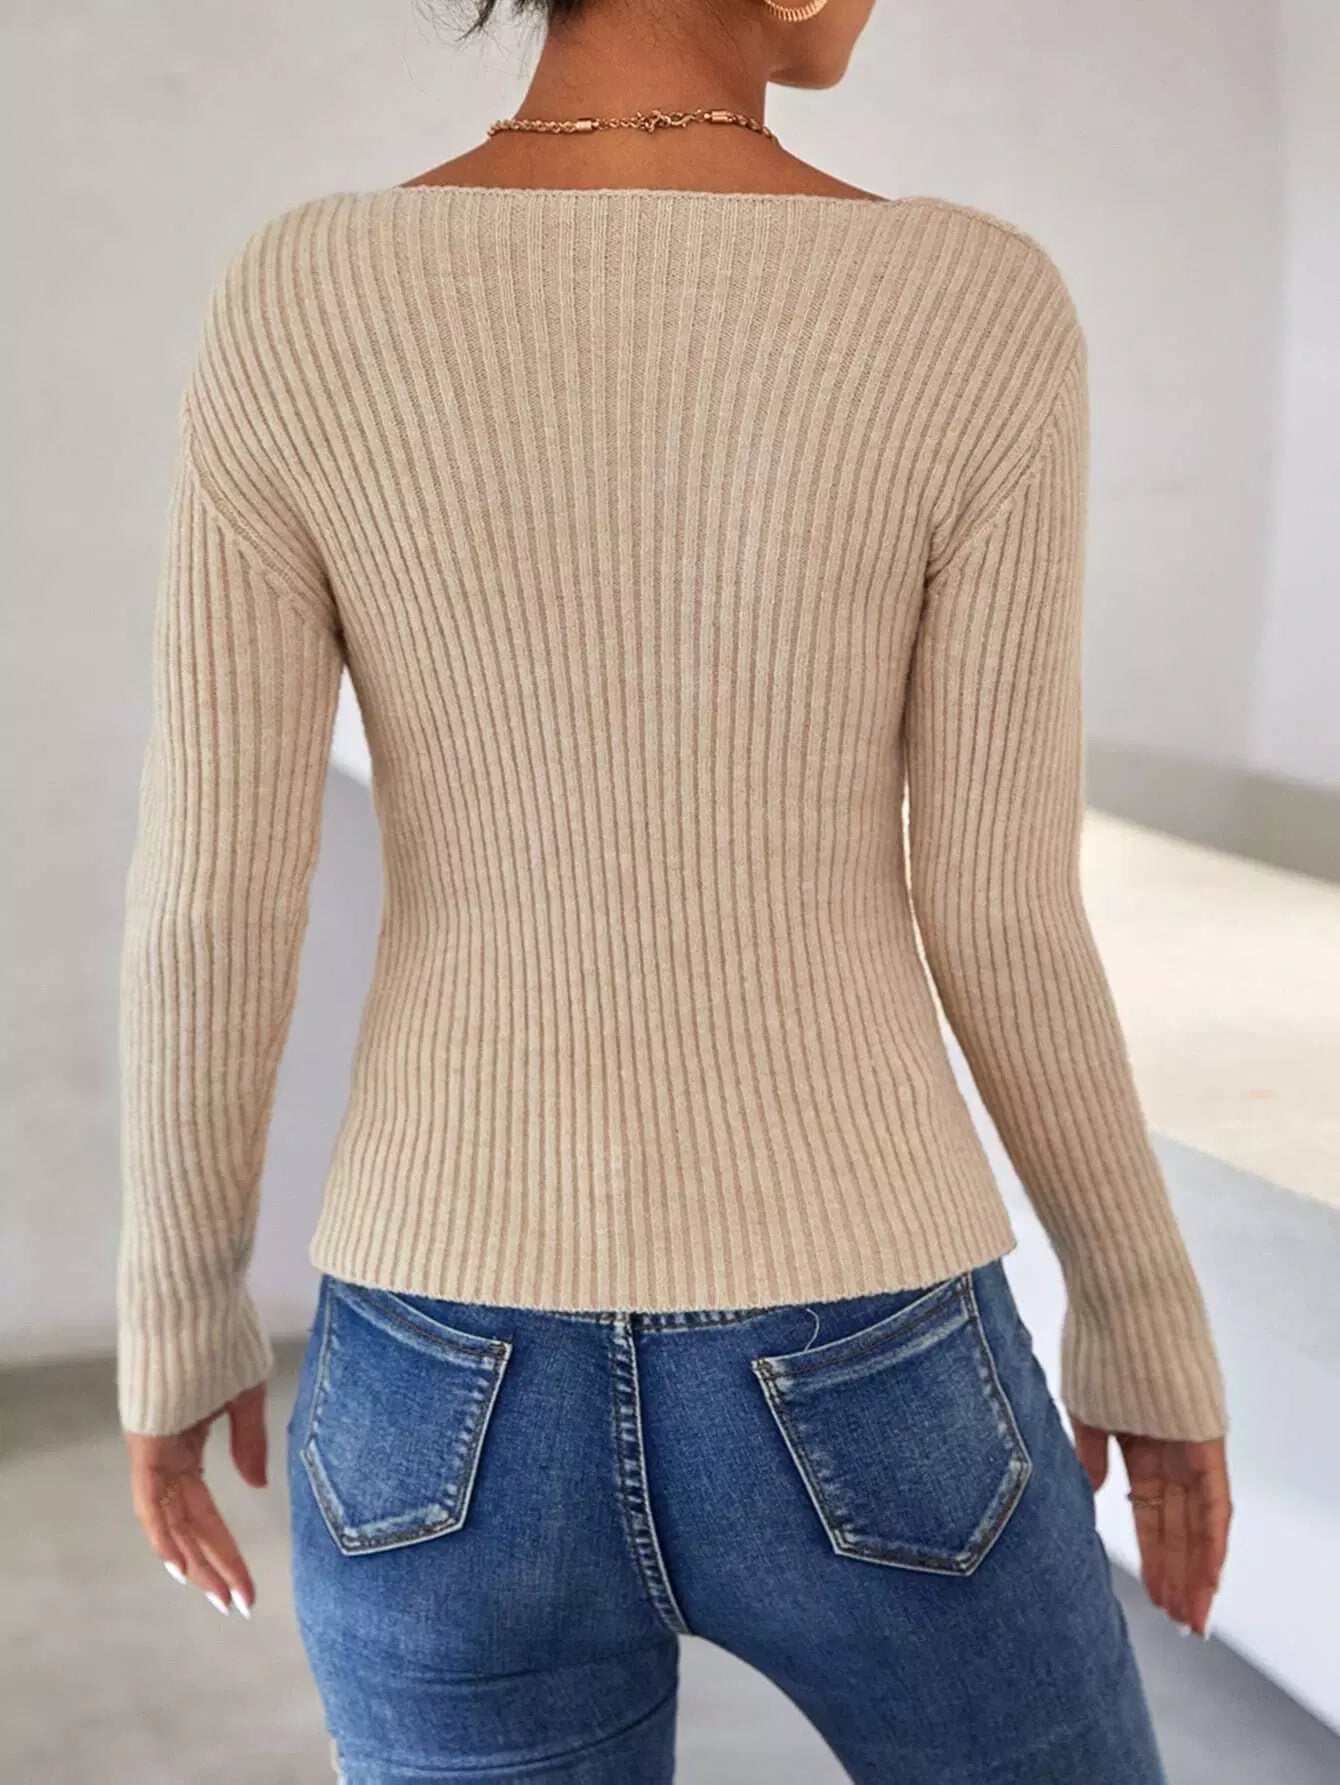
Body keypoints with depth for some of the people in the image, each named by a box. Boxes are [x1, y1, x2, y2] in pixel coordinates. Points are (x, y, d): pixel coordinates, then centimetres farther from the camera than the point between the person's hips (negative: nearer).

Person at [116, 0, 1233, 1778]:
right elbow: (1003, 923, -9)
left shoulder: (292, 309, -8)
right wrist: (1151, 1319, 8)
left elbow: (209, 898, -7)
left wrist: (182, 1312, 10)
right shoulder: (974, 314, -13)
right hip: (855, 1400, -1)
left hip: (462, 1402, 2)